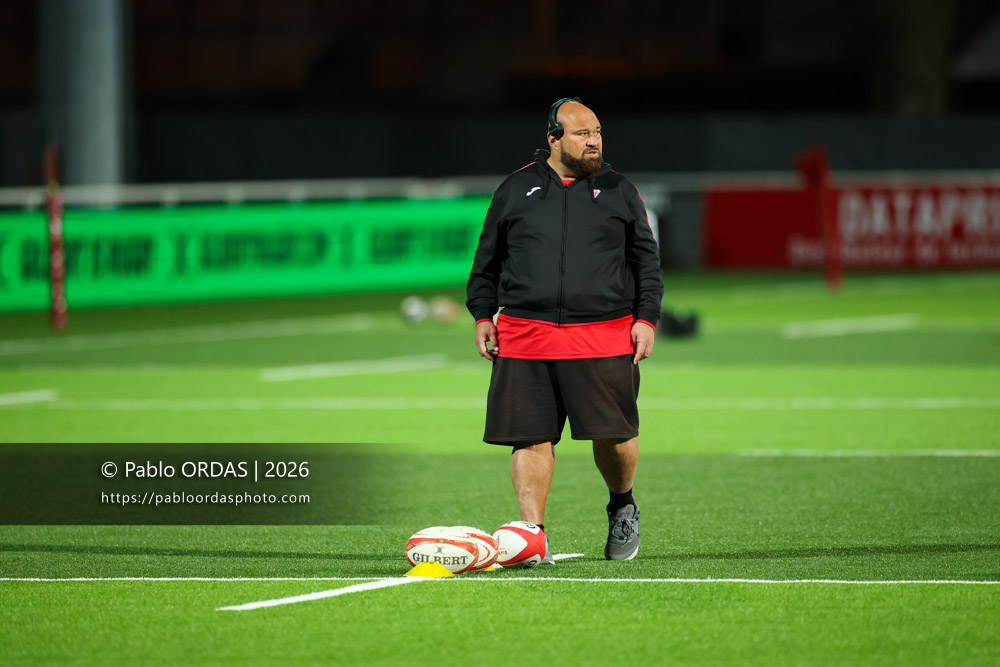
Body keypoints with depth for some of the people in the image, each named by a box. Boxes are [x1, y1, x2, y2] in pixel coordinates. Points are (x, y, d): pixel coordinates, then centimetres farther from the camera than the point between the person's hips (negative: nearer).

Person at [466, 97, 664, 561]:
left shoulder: (619, 191, 12)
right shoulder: (516, 189, 12)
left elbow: (646, 260, 13)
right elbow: (487, 258, 18)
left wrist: (646, 318, 3)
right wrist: (483, 315, 10)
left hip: (604, 335, 0)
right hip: (525, 333, 0)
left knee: (612, 435, -3)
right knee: (531, 437, -4)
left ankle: (622, 506, 25)